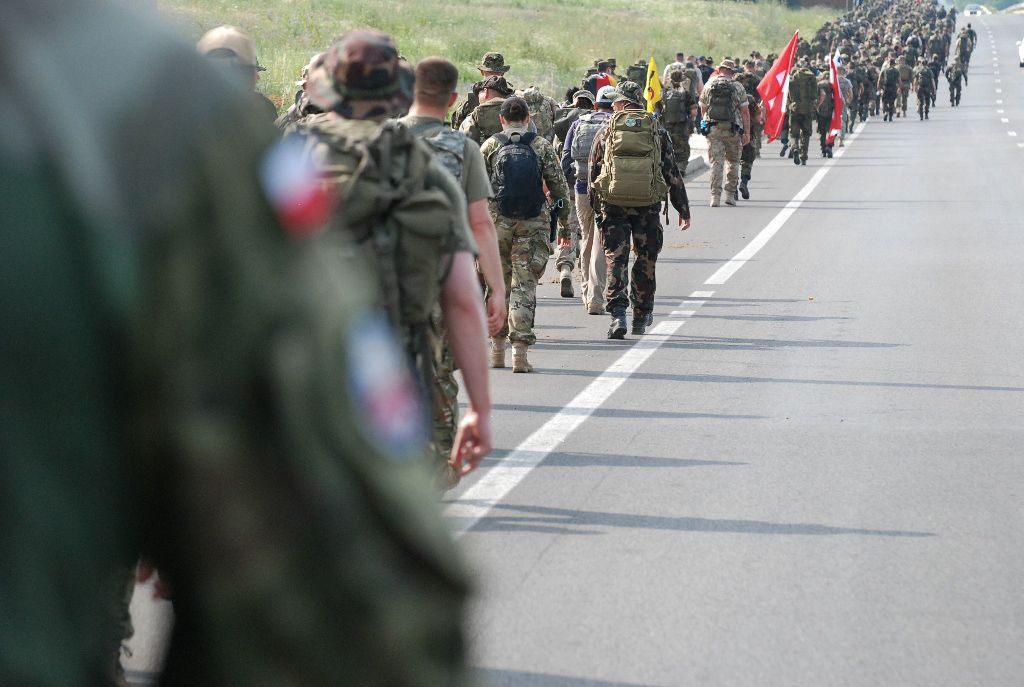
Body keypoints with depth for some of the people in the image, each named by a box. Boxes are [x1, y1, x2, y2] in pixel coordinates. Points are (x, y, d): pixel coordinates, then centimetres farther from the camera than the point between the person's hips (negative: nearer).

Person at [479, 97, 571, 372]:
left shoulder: (490, 146, 4)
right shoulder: (541, 146, 4)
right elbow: (558, 186, 4)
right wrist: (564, 224, 11)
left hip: (497, 222, 1)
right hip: (533, 224, 0)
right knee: (524, 285, 0)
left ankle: (497, 348, 18)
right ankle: (520, 351, -8)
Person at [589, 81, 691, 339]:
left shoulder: (606, 131, 5)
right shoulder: (658, 132, 6)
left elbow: (593, 172, 9)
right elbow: (672, 173, 7)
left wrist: (595, 206, 19)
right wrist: (683, 209, 11)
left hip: (613, 204, 0)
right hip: (648, 205, 1)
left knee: (616, 259, 1)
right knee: (646, 260, 12)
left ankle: (617, 312, -15)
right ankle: (641, 317, 19)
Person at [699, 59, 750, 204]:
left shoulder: (709, 85, 4)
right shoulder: (737, 87, -1)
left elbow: (703, 110, 12)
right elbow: (745, 111, -3)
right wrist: (747, 133, 1)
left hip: (713, 129, 1)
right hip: (732, 130, -1)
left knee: (716, 163, 0)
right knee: (733, 162, 13)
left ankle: (715, 196, -8)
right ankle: (730, 195, 12)